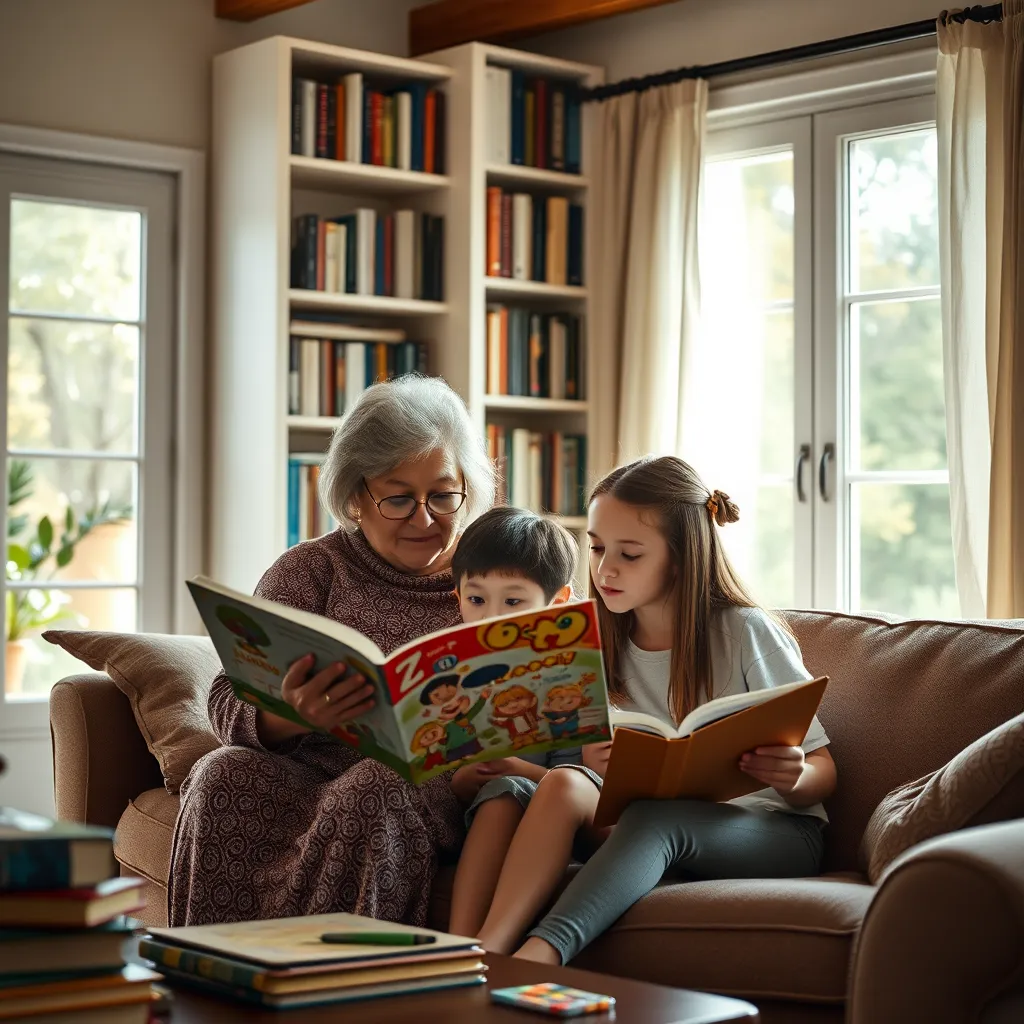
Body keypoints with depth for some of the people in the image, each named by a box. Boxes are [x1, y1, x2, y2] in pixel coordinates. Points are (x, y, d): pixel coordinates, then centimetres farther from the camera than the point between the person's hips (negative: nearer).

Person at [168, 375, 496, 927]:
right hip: (312, 773, 2)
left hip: (437, 791, -1)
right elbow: (229, 702, -2)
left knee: (372, 788, -32)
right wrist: (291, 715, -27)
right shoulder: (310, 570, 7)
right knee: (227, 773, -27)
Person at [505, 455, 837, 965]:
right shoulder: (600, 646, 9)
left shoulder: (746, 633, -5)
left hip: (776, 831, -4)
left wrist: (791, 779, -26)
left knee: (654, 818, -37)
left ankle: (537, 954, -56)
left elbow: (822, 770, -2)